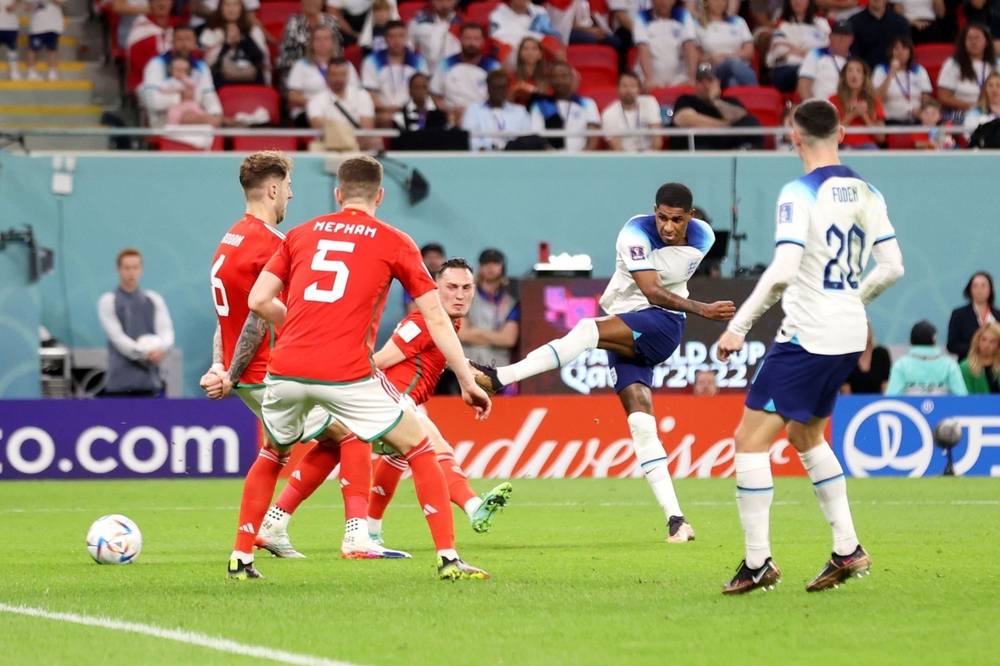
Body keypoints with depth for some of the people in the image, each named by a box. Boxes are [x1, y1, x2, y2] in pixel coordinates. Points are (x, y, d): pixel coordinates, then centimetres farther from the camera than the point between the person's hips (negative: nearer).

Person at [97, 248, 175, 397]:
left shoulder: (154, 300, 12)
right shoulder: (108, 302, 2)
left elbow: (166, 331, 3)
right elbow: (117, 337, -7)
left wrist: (160, 348, -21)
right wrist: (144, 352, -22)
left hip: (148, 379, 3)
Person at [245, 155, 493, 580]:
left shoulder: (301, 235, 17)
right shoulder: (393, 243, 10)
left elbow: (258, 301, 11)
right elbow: (436, 319, 7)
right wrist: (467, 381, 11)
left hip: (286, 370, 3)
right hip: (347, 374, -3)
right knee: (419, 450, 12)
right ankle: (448, 558, 3)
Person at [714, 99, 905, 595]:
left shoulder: (800, 194, -14)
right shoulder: (867, 194, 7)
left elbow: (782, 272, -23)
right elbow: (892, 267, 8)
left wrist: (738, 327, -18)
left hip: (807, 338, -8)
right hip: (850, 335, 8)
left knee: (750, 441, -3)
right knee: (806, 436, 25)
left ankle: (758, 563, -6)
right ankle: (848, 550, 22)